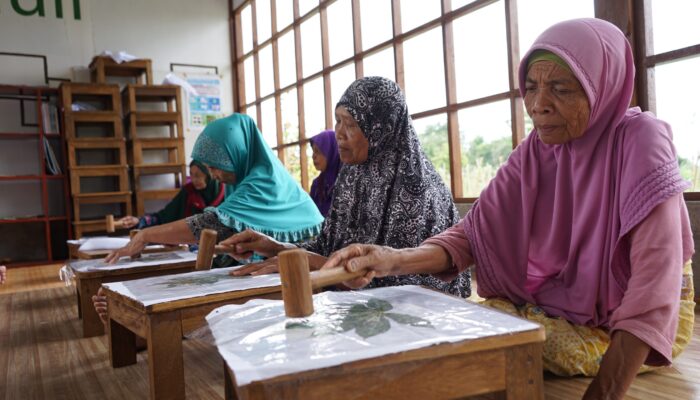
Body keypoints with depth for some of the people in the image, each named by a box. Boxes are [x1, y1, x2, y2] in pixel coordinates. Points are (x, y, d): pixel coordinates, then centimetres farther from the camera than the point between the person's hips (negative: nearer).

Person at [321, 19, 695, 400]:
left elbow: (656, 279, -27)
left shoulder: (639, 139, -18)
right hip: (562, 305, 4)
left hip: (647, 319, -4)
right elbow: (474, 232, -12)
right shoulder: (532, 154, -3)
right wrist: (396, 260, -31)